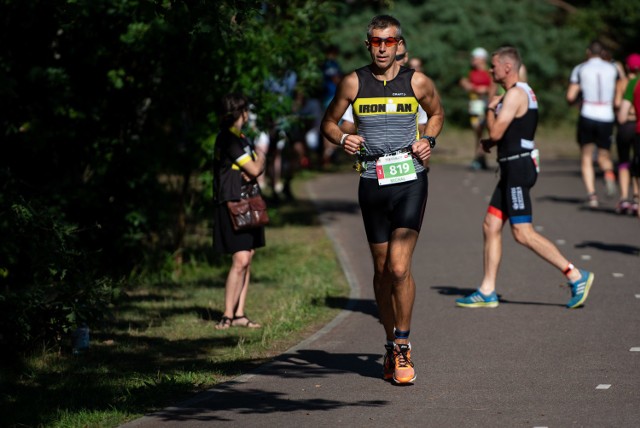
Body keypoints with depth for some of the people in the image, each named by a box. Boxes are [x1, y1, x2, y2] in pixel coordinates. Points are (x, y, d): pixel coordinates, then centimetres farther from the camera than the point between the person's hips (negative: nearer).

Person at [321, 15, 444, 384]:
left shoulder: (417, 82, 1)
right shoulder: (354, 83, 2)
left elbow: (437, 112, 20)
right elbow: (329, 122, 14)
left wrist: (428, 140, 2)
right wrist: (342, 139, -7)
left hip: (410, 181, -2)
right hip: (372, 183, 2)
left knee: (399, 267, -14)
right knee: (382, 270, 9)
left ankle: (402, 345, -1)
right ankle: (392, 345, 24)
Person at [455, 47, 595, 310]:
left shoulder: (515, 94, -15)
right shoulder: (522, 92, 18)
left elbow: (496, 131, -20)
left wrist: (491, 109, -2)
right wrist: (492, 142, 11)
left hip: (518, 169, -11)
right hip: (514, 169, 11)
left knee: (523, 232, -12)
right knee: (491, 226, 10)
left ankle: (575, 276, -12)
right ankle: (487, 292, 13)